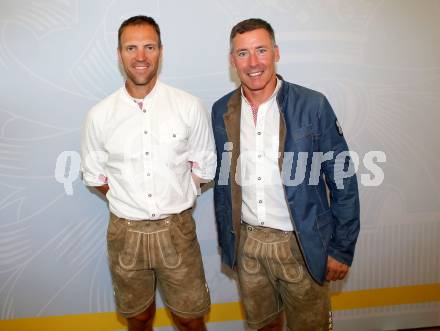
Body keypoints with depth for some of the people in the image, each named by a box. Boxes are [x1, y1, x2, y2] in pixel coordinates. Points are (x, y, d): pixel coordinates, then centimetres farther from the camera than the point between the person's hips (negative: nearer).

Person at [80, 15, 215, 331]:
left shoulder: (190, 107, -9)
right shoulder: (99, 115, -6)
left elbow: (204, 168, 1)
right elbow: (94, 175, 5)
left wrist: (173, 196, -1)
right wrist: (129, 201, 1)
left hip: (177, 230, -1)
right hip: (126, 233, 1)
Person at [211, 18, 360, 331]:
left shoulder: (313, 105, -12)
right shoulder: (222, 111, -1)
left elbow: (343, 180, -8)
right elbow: (222, 179, 8)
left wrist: (342, 248, -7)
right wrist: (226, 238, 10)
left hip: (301, 244, -3)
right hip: (246, 243, 3)